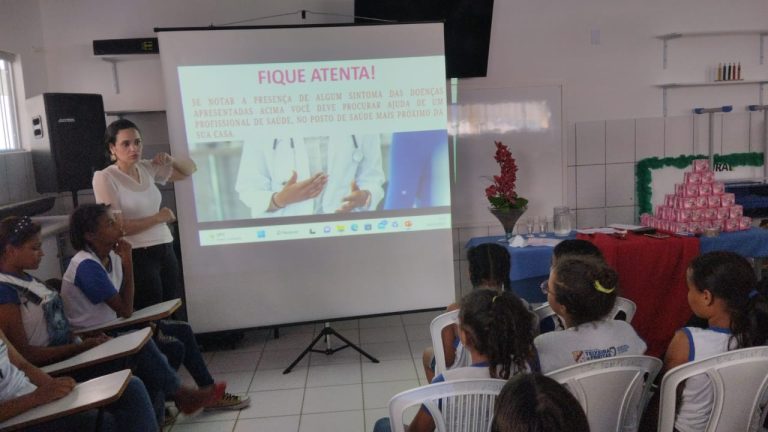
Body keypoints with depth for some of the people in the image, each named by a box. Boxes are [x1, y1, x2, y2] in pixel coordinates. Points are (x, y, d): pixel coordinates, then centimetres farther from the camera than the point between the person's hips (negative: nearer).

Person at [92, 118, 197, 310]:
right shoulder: (105, 178, -10)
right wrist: (157, 218, -12)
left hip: (166, 250, 6)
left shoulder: (147, 168, 6)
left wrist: (172, 160, -1)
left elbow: (190, 170, 18)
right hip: (139, 256, -6)